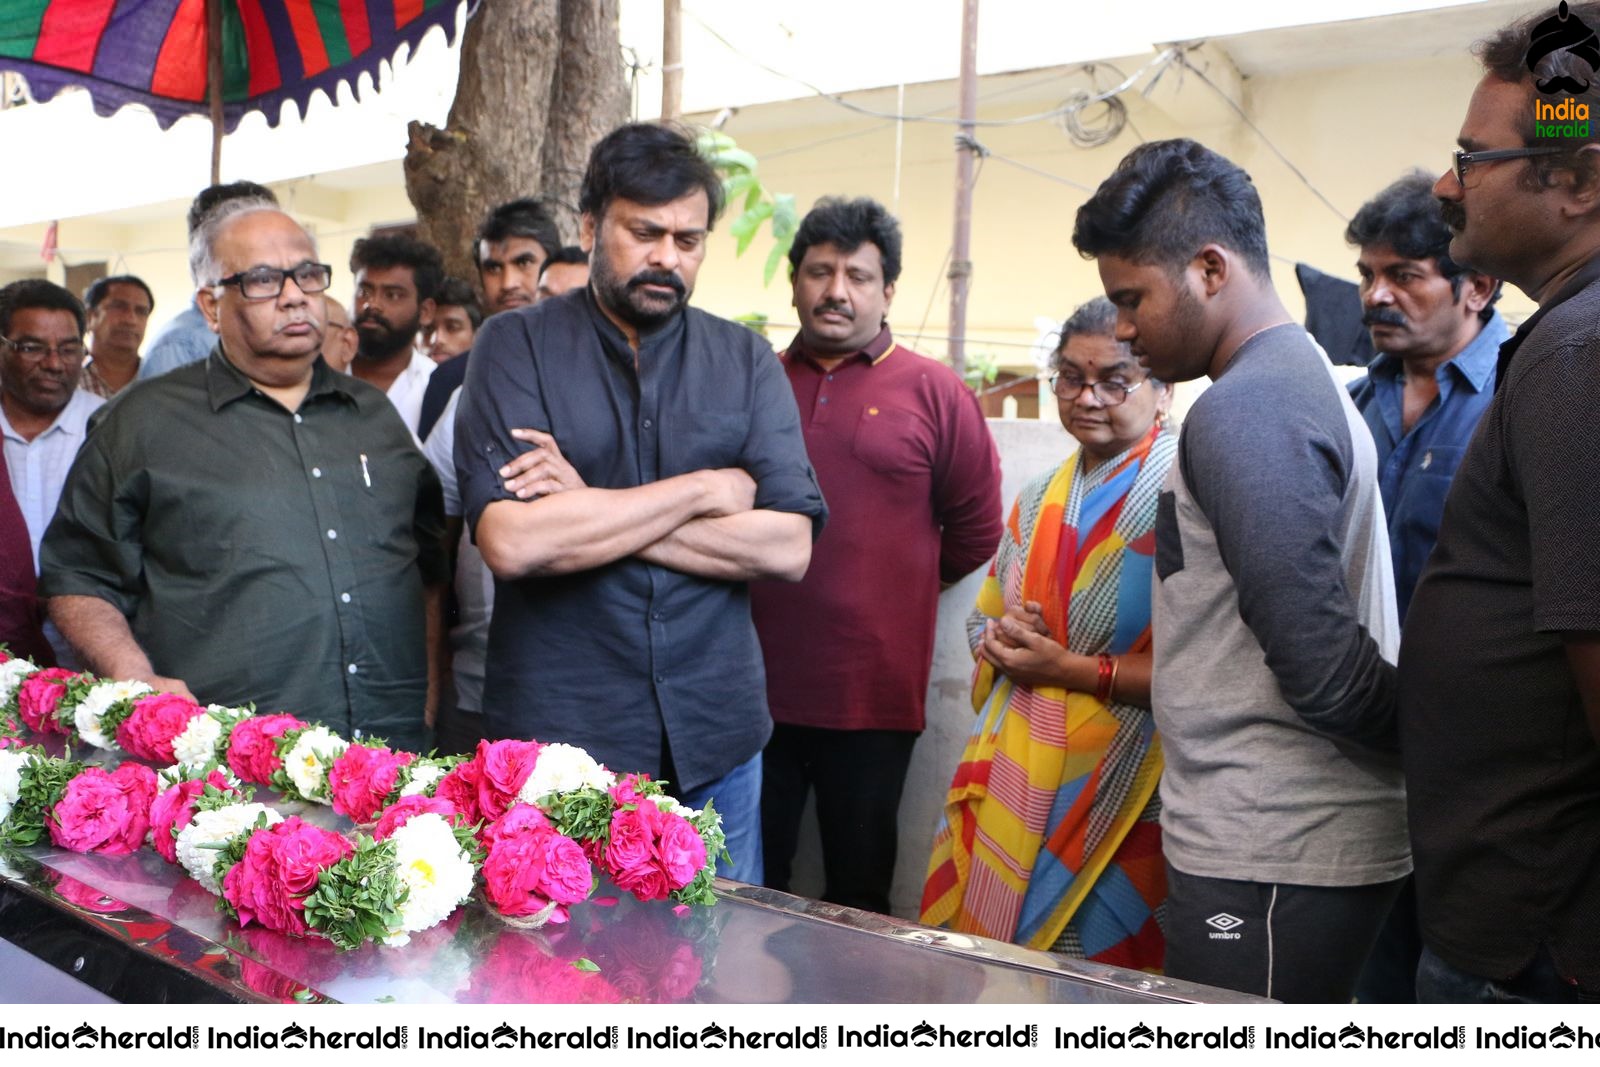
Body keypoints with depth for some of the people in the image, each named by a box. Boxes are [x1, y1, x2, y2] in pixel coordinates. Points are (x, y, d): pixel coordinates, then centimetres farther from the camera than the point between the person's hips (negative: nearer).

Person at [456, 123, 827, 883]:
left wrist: (593, 510, -14)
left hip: (715, 735, 3)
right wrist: (707, 489, -11)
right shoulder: (516, 346, -2)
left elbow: (789, 547, -7)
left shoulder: (745, 359, 6)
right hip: (558, 732, -2)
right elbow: (509, 542, -17)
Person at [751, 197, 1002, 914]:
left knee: (858, 895, 12)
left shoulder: (935, 393, 0)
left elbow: (976, 530, 3)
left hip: (872, 693, -2)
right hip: (753, 685, 3)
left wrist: (896, 585, 9)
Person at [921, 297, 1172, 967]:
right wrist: (1001, 643, -2)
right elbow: (983, 617, 22)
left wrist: (1069, 669, -16)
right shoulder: (1041, 499, 13)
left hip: (1111, 798, -6)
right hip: (1011, 788, 6)